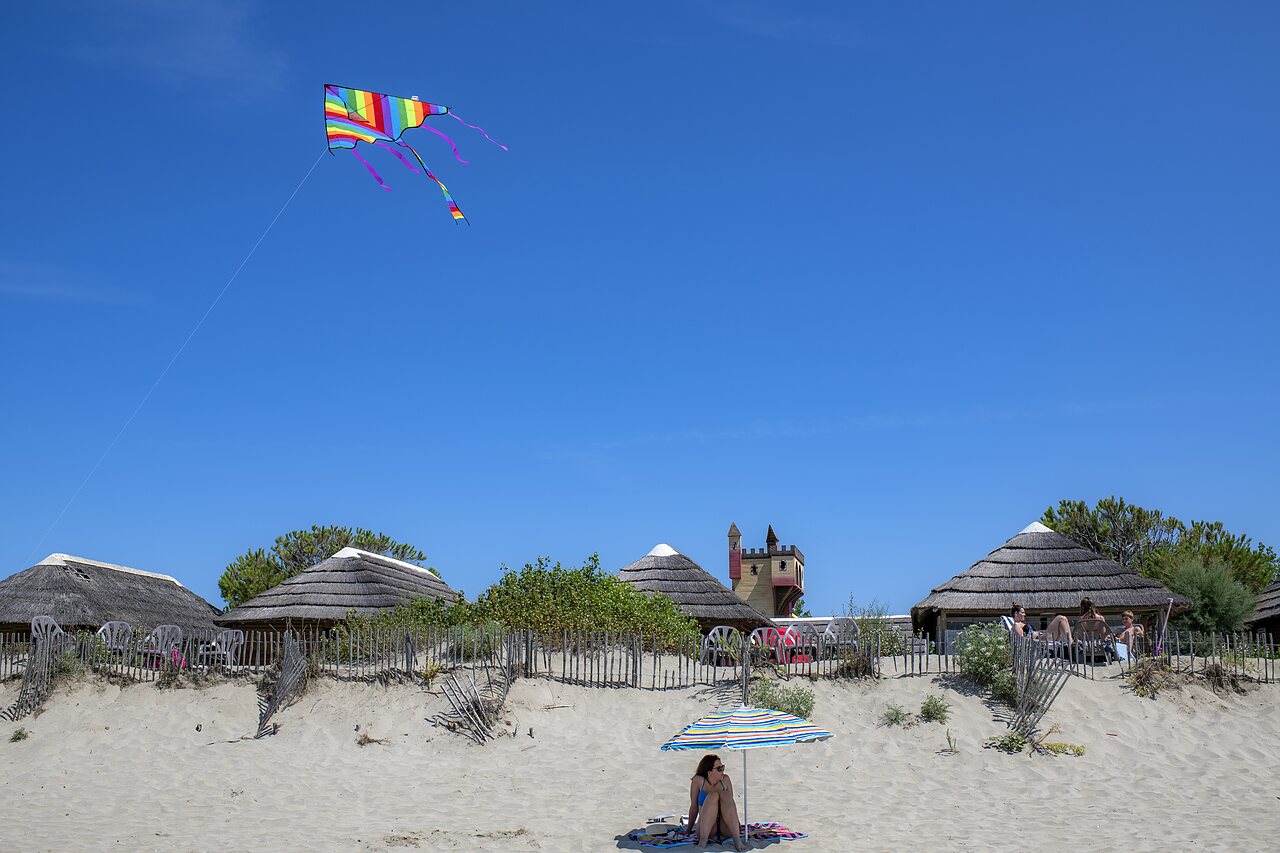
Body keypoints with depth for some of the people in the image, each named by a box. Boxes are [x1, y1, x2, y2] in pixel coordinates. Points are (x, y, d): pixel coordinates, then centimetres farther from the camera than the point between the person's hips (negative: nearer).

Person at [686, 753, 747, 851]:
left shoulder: (725, 779, 6)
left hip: (726, 828, 2)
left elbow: (730, 803, 11)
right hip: (706, 827, -2)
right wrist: (689, 829, 4)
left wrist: (736, 823, 5)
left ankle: (737, 839, -35)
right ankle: (703, 840, -36)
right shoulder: (698, 781, -2)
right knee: (713, 795, -26)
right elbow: (694, 807, 2)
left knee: (725, 795, -23)